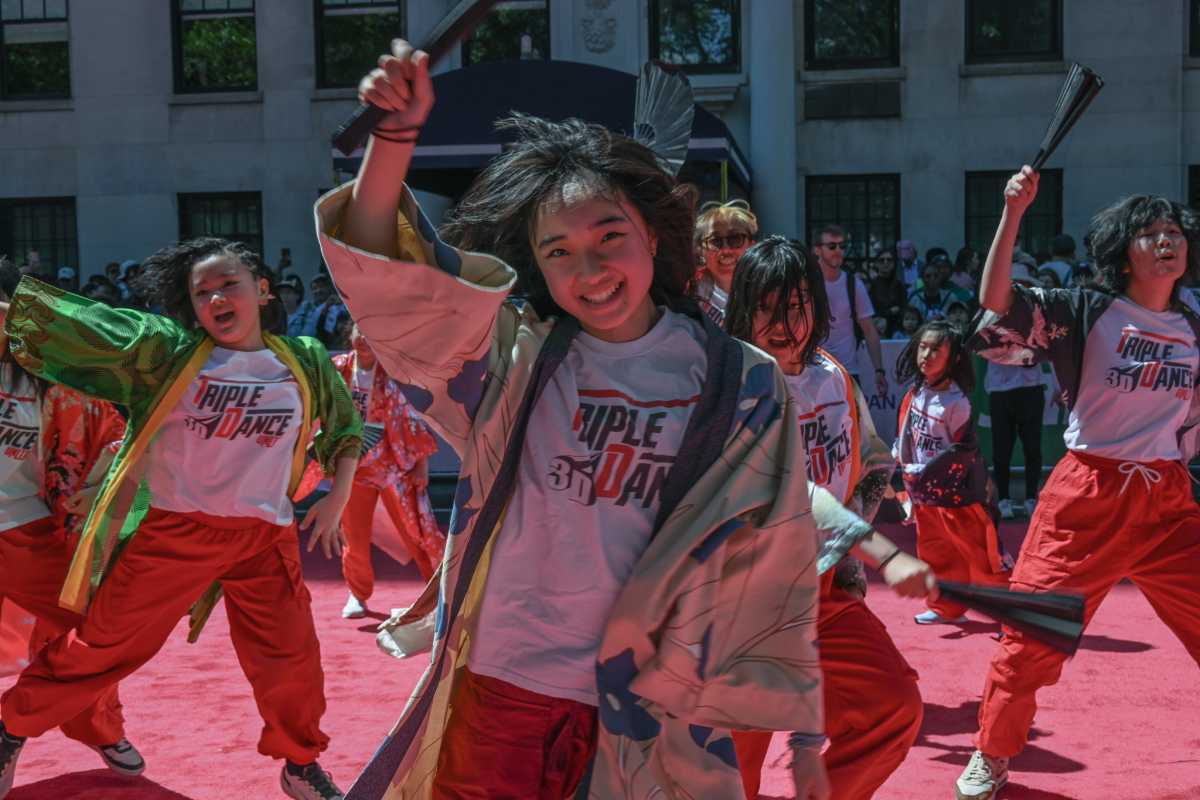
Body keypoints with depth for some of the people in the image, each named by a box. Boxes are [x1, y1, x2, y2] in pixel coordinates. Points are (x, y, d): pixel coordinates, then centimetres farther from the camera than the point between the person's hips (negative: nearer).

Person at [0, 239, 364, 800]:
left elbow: (344, 426, 17)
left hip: (265, 537, 2)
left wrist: (337, 497, 9)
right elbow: (71, 324, -11)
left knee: (291, 657, 7)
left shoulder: (304, 362, 2)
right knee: (103, 644, 5)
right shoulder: (167, 348, -7)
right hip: (170, 531, -2)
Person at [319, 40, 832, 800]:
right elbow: (386, 273, -12)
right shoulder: (515, 358, -2)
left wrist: (803, 733, 3)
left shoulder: (745, 389, -4)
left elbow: (779, 566, 1)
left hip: (651, 717, -1)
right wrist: (396, 134, -27)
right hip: (498, 693, 1)